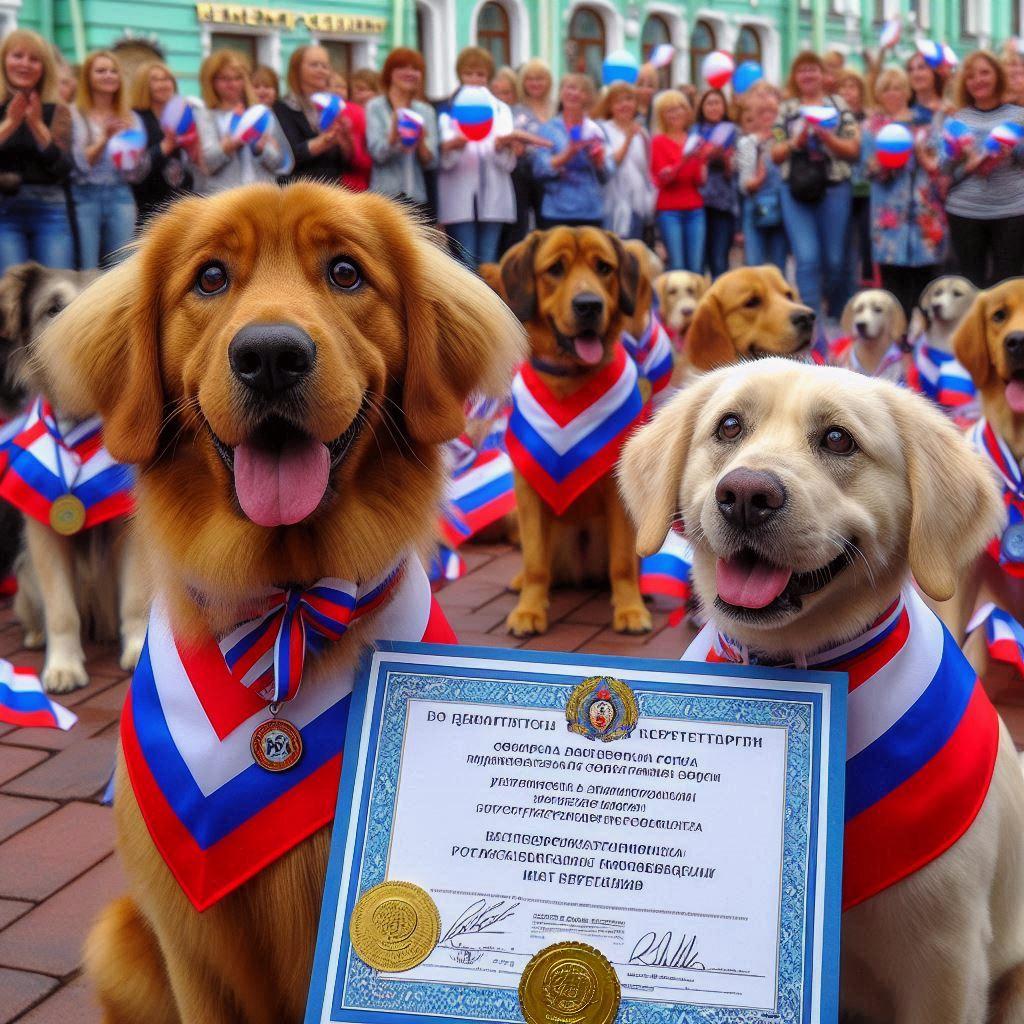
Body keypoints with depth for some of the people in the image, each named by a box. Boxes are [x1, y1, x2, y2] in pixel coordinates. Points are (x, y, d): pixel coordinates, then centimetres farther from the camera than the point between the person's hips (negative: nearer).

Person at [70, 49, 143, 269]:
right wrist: (104, 139, -17)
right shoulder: (74, 115, 4)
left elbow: (138, 174, 11)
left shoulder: (131, 119, 15)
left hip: (120, 196, 3)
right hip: (84, 196, -3)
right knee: (86, 275, -9)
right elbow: (77, 163, -6)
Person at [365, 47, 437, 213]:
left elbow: (431, 162, 6)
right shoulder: (375, 107, 3)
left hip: (416, 197, 3)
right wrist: (394, 134, -28)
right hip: (385, 195, -3)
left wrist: (421, 143, -15)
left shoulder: (426, 111, 13)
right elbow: (377, 153, -9)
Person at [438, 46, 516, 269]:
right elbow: (444, 161, -5)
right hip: (459, 199, -2)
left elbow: (509, 163, 5)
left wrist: (502, 147, -17)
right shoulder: (448, 110, 7)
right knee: (466, 267, -6)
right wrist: (452, 147, -27)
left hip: (493, 198, 2)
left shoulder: (501, 109, 14)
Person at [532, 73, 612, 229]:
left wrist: (599, 159, -14)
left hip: (592, 212, 3)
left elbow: (607, 173, 6)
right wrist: (567, 155, -21)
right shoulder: (549, 129, 3)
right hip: (557, 213, -2)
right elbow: (539, 169, -9)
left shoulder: (595, 130, 10)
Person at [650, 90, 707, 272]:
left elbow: (701, 180, 7)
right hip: (669, 210, -4)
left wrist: (701, 159, -10)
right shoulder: (658, 142, 2)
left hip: (695, 209, 4)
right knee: (677, 267, -10)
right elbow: (663, 178, -8)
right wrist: (682, 162, -22)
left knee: (696, 267, -2)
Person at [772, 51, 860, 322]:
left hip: (834, 189, -1)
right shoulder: (786, 109, 11)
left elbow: (853, 149, 1)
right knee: (807, 258, -8)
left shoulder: (838, 104, 6)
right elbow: (776, 154, 8)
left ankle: (837, 319, 22)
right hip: (797, 190, 1)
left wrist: (826, 136, -14)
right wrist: (796, 142, -11)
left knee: (834, 259, 4)